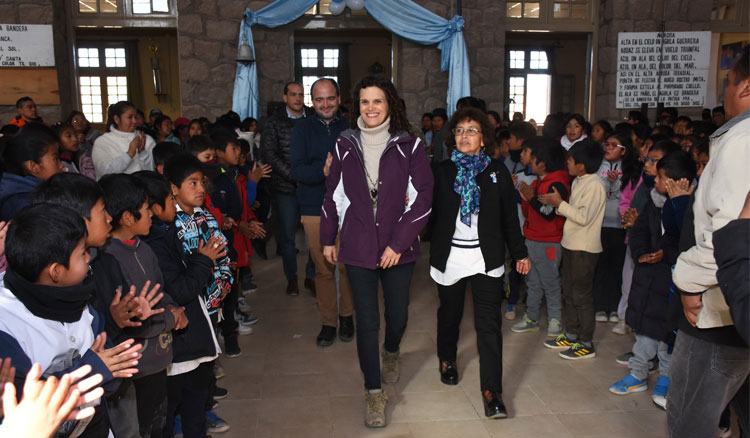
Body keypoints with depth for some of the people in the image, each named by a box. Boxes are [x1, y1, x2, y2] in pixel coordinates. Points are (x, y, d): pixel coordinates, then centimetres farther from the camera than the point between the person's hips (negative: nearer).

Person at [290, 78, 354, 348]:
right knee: (323, 268, 5)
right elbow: (297, 170, -6)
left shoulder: (351, 128, 6)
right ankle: (328, 322, 21)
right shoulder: (303, 129, 4)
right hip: (315, 209, 0)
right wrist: (324, 168, -25)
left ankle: (347, 315, 25)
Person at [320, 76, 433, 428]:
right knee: (366, 321, 1)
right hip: (358, 249, 0)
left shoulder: (408, 146, -4)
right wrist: (328, 239, 12)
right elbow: (333, 194, 10)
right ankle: (374, 393, 17)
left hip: (398, 249, 0)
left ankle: (391, 352, 47)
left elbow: (422, 198, -6)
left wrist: (398, 243, -12)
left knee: (398, 315, 11)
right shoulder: (345, 145, 2)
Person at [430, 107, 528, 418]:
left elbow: (510, 217, 7)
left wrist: (520, 252, 11)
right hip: (449, 256, 1)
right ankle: (447, 361, 45)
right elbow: (430, 213, -3)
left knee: (488, 323, -6)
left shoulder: (497, 173, 3)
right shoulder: (442, 171, 2)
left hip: (487, 259, -1)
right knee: (450, 313, 17)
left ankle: (492, 393, -2)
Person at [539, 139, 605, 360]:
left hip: (585, 248, -9)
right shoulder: (578, 182, 10)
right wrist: (556, 204, 0)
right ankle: (571, 335, 28)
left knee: (581, 295, -2)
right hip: (571, 244, 9)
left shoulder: (594, 185, -18)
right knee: (569, 292, 16)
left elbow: (584, 217, -24)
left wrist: (560, 203, -18)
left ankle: (586, 344, 9)